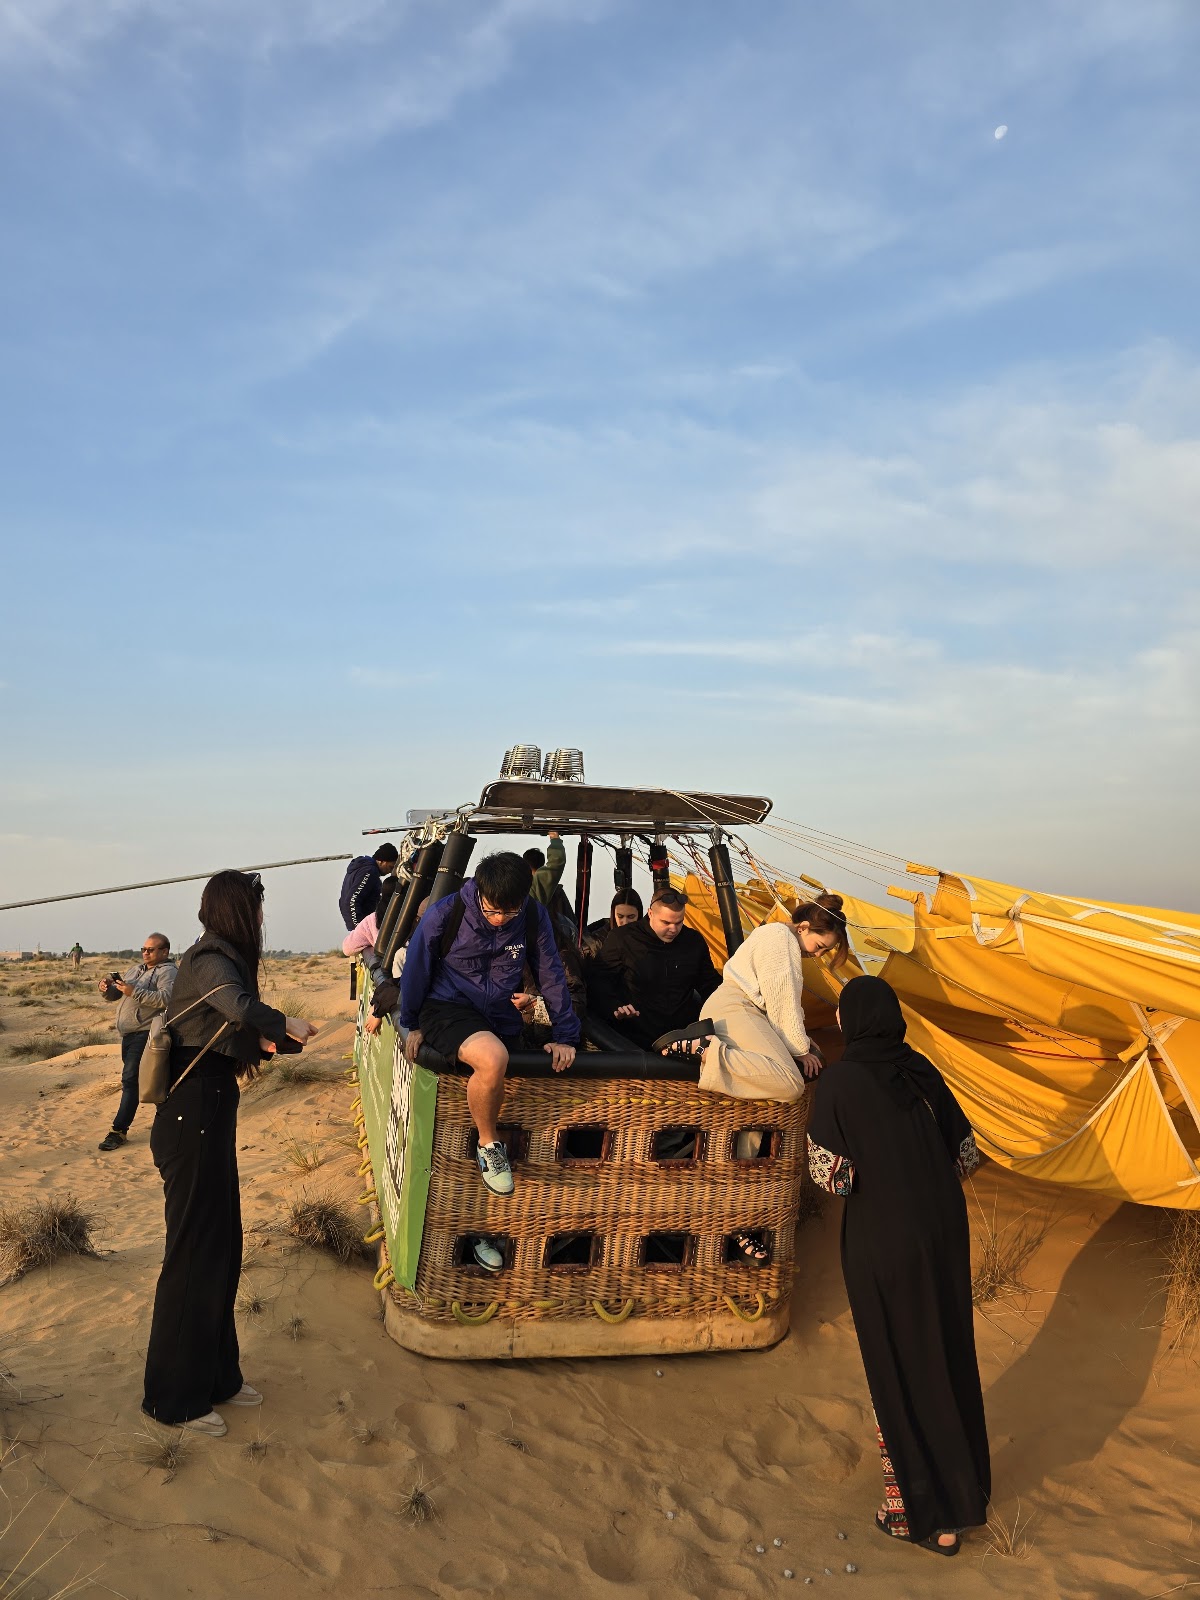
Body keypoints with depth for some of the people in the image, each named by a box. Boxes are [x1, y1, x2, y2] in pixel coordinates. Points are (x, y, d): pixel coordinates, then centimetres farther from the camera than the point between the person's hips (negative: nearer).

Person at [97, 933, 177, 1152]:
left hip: (145, 1034, -9)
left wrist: (133, 992, -25)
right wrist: (107, 988, -1)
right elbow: (114, 995, 23)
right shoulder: (135, 970, 21)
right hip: (129, 1034, 9)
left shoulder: (168, 972, -7)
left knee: (130, 1080, -11)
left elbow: (165, 998, -23)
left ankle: (119, 1130, -9)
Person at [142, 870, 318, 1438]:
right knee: (194, 1251, 1)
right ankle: (174, 1397, 15)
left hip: (207, 1114, 10)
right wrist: (284, 1023, -23)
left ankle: (214, 1375, 30)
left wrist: (260, 1038, 5)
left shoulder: (214, 957, 13)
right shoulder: (211, 961, -18)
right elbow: (239, 1007, -38)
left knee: (221, 1246, 17)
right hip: (193, 1118, -10)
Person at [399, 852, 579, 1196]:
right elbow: (416, 969, -1)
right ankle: (488, 1144, -6)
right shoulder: (445, 915, -17)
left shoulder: (535, 917, -9)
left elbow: (552, 974, 2)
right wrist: (412, 1025, 9)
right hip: (446, 1007, -4)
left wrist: (565, 1035, 4)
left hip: (500, 1015, 4)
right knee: (492, 1058, -31)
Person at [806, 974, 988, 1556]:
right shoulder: (921, 1070, 0)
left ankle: (926, 1513, 23)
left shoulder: (838, 1081, -16)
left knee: (899, 1371, 11)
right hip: (944, 1230, 6)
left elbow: (830, 1174, -19)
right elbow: (966, 1151, 5)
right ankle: (962, 1491, 40)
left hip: (882, 1240, -5)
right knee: (946, 1356, 22)